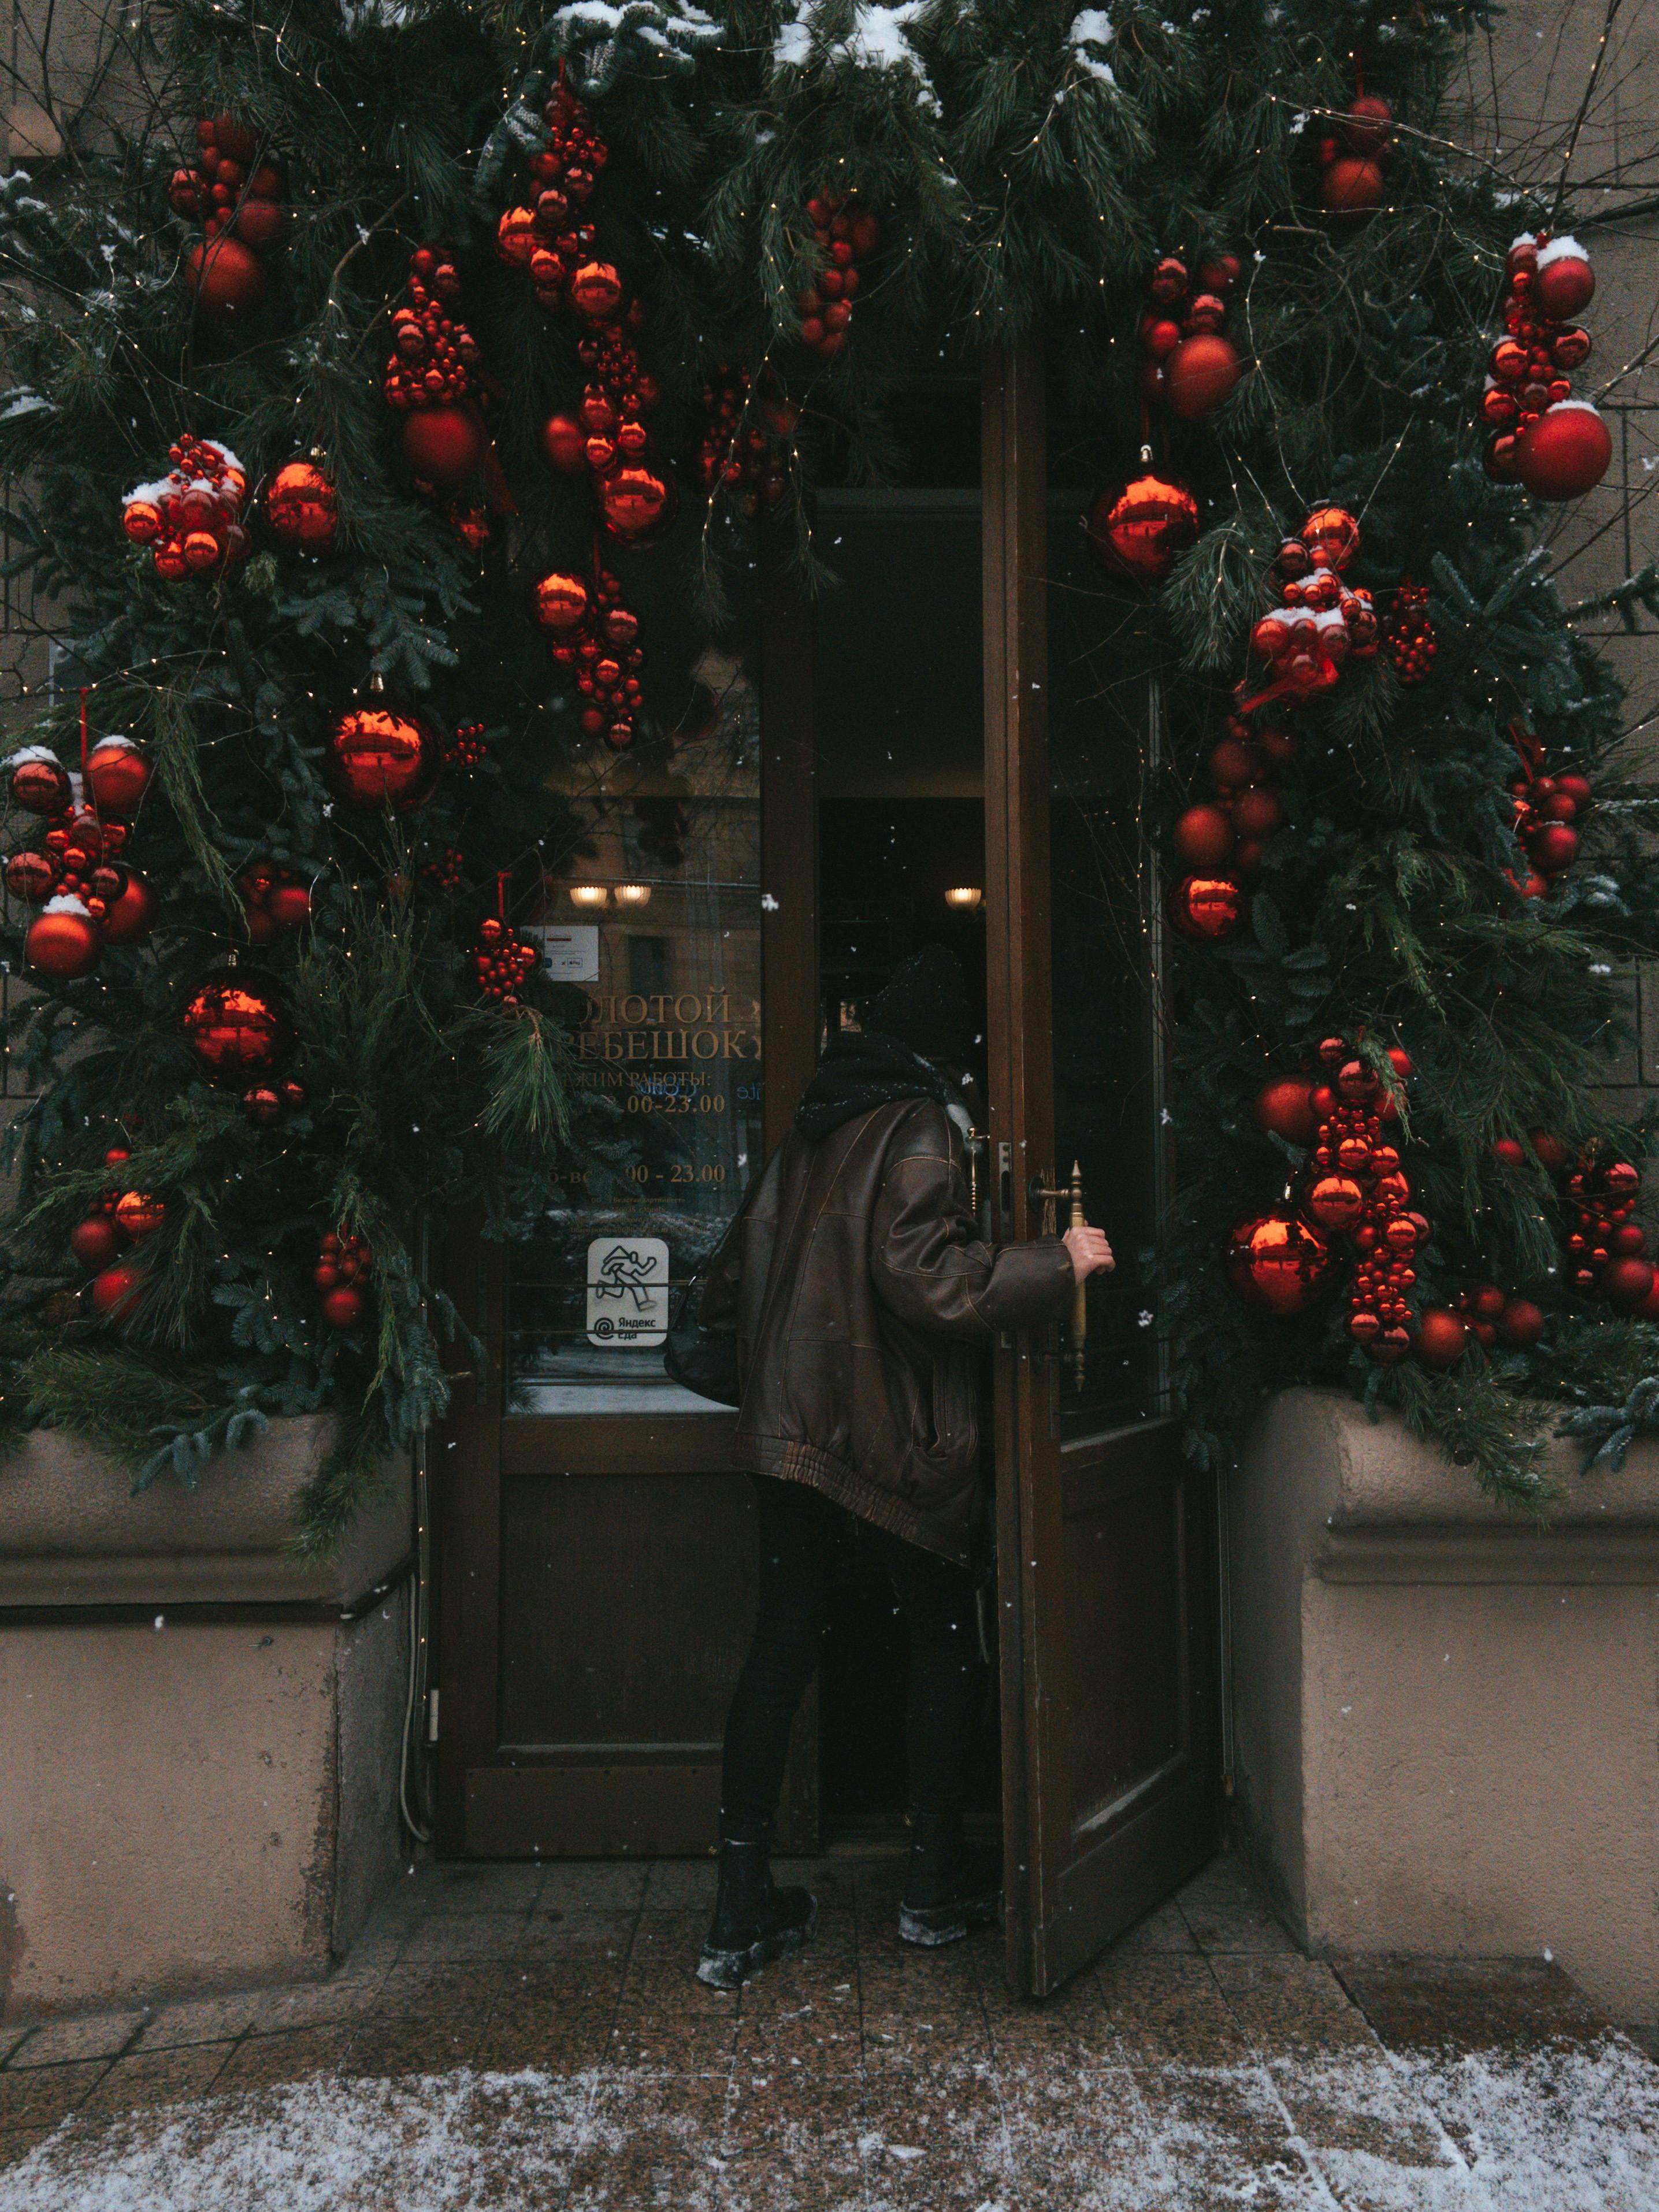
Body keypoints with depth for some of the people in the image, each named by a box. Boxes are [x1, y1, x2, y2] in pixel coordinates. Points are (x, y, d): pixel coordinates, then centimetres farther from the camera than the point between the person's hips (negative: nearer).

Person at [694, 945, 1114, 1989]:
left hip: (792, 1424, 7)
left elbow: (736, 1276, 17)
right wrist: (1057, 1265, -17)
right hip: (897, 1433, -7)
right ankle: (940, 1881, 26)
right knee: (947, 1641, 12)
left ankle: (744, 1909, 15)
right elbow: (926, 1275, -24)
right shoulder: (920, 1129, -12)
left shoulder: (817, 1123, 12)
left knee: (783, 1644, 10)